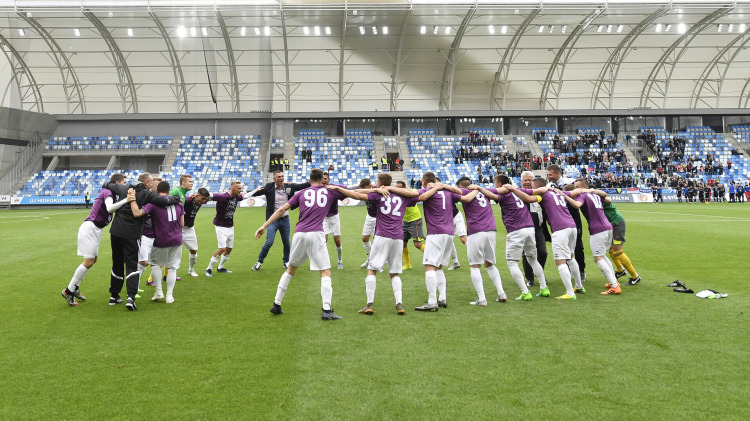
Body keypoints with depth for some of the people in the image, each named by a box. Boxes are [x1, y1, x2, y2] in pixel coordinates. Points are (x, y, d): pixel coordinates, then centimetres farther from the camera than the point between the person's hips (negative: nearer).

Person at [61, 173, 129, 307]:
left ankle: (75, 287, 24)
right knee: (88, 262, -9)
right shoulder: (107, 192, -12)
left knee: (93, 259, 15)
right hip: (90, 227, -10)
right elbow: (109, 208, -29)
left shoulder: (109, 193, 17)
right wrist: (126, 200, -35)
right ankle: (69, 291, 0)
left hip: (96, 229, 10)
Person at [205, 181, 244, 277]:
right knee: (222, 248, -15)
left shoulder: (237, 197, -1)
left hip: (230, 226, 8)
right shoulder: (223, 197, -23)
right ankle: (209, 269, 0)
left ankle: (220, 268, 32)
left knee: (229, 248, 13)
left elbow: (244, 196, 21)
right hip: (221, 226, -8)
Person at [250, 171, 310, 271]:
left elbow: (302, 186, 1)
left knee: (287, 243, 11)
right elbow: (256, 192, -7)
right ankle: (259, 262, 10)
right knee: (269, 243, -9)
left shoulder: (288, 187, -1)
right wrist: (256, 190, -29)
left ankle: (286, 261, 32)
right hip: (273, 219, -3)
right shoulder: (269, 188, -9)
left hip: (285, 219, 3)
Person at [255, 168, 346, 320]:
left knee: (291, 269, 20)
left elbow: (281, 209, 10)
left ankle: (276, 305, 23)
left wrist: (264, 226, 12)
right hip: (316, 235, -3)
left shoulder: (302, 193, 15)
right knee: (325, 272, 2)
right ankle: (326, 310, -9)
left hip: (299, 234, 3)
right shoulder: (329, 192, 12)